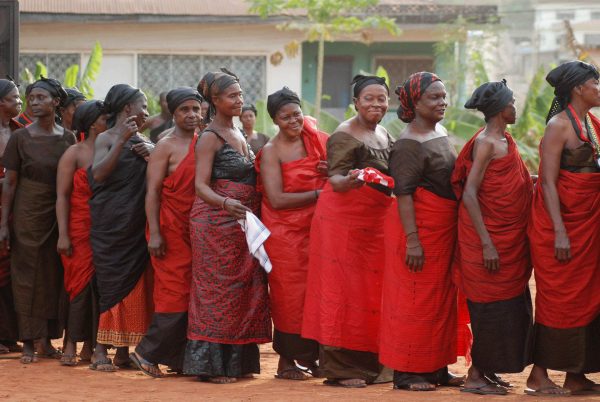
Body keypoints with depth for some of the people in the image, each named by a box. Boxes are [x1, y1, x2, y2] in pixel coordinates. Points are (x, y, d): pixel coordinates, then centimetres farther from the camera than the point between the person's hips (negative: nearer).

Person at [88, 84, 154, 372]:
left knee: (135, 285, 3)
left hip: (137, 226, 6)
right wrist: (122, 140, -22)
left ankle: (124, 349, 9)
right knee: (111, 283, -7)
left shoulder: (141, 141, 15)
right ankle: (100, 350, -4)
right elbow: (98, 174, -19)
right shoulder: (106, 139, -2)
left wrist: (151, 154, -5)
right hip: (110, 225, -6)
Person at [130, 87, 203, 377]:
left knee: (193, 296, 4)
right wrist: (154, 233, -16)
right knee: (175, 294, -9)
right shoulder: (166, 146, -4)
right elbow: (152, 191, -8)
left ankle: (179, 359, 10)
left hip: (197, 231, 6)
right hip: (172, 231, -6)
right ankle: (147, 353, 2)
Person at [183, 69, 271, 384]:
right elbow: (201, 185, -15)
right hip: (215, 224, -8)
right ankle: (211, 365, -3)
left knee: (243, 291, 6)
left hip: (241, 223, 8)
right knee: (216, 290, -6)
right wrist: (225, 202, -32)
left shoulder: (239, 135, 16)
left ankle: (237, 361, 11)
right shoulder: (210, 138, -7)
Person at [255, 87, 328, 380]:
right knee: (290, 294, -1)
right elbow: (277, 199, -14)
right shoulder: (271, 152, -6)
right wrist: (318, 194, -14)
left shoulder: (315, 139, 8)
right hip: (285, 232, -4)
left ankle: (310, 357, 13)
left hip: (315, 229, 4)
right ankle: (286, 361, 8)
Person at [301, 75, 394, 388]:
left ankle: (368, 363, 13)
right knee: (343, 289, -7)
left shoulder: (385, 136, 15)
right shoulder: (344, 135, -9)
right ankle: (339, 368, -6)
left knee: (372, 291, 7)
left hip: (376, 221, 8)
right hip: (343, 218, -8)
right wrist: (348, 181, -36)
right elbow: (335, 179, -17)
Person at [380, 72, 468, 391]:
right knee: (416, 299, -4)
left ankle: (436, 368, 19)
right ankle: (407, 373, 2)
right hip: (420, 228, -9)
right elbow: (404, 193, -19)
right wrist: (412, 240, -24)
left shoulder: (440, 133, 13)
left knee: (443, 299, 12)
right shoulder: (409, 144, -15)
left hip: (444, 230, 9)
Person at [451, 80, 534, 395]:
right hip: (491, 237, -9)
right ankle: (475, 376, 2)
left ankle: (485, 371, 18)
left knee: (509, 305, 11)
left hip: (508, 237, 9)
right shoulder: (486, 143, -14)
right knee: (492, 306, -5)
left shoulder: (503, 140, 13)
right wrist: (486, 244, -24)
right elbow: (469, 194, -20)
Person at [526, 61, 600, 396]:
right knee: (559, 298, -4)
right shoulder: (559, 125, -11)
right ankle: (539, 376, 3)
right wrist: (560, 232, -21)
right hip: (562, 222, -8)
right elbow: (548, 182, -16)